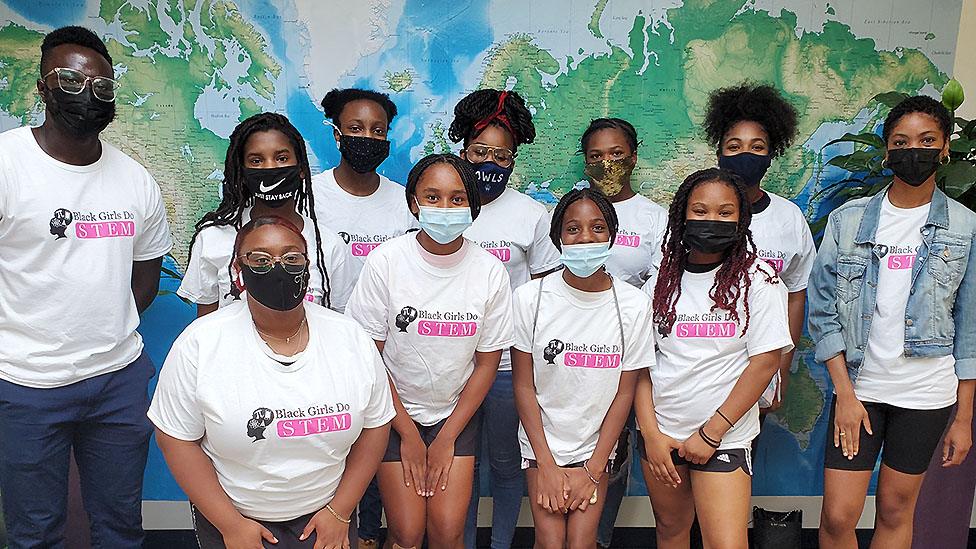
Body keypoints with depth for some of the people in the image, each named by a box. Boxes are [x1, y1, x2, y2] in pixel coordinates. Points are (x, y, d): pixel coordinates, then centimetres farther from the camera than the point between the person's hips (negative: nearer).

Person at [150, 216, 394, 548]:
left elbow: (376, 423, -2)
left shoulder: (351, 338, -9)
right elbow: (176, 437, -11)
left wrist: (340, 511, -5)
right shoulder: (200, 343, -15)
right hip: (231, 517, -2)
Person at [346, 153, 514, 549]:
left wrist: (447, 438, -3)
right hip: (394, 411, -1)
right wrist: (407, 433, -7)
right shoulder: (386, 261, -15)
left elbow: (487, 363, -3)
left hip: (457, 411, 1)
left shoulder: (490, 272, -10)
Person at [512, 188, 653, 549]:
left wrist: (593, 470, -6)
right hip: (541, 441, 0)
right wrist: (546, 465, -9)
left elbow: (625, 393, -5)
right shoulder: (530, 298, -11)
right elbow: (524, 386, -7)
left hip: (596, 444, 1)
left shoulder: (634, 305, -10)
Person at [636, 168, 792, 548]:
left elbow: (765, 361, -10)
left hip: (725, 436, -3)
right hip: (659, 434, 4)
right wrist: (651, 434, -7)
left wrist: (711, 433, -12)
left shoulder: (758, 280, -6)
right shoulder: (662, 282, 3)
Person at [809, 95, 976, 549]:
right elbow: (823, 309, -1)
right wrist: (844, 393, -7)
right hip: (856, 388, 0)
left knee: (894, 512, 12)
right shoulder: (847, 220, 0)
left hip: (926, 393, 0)